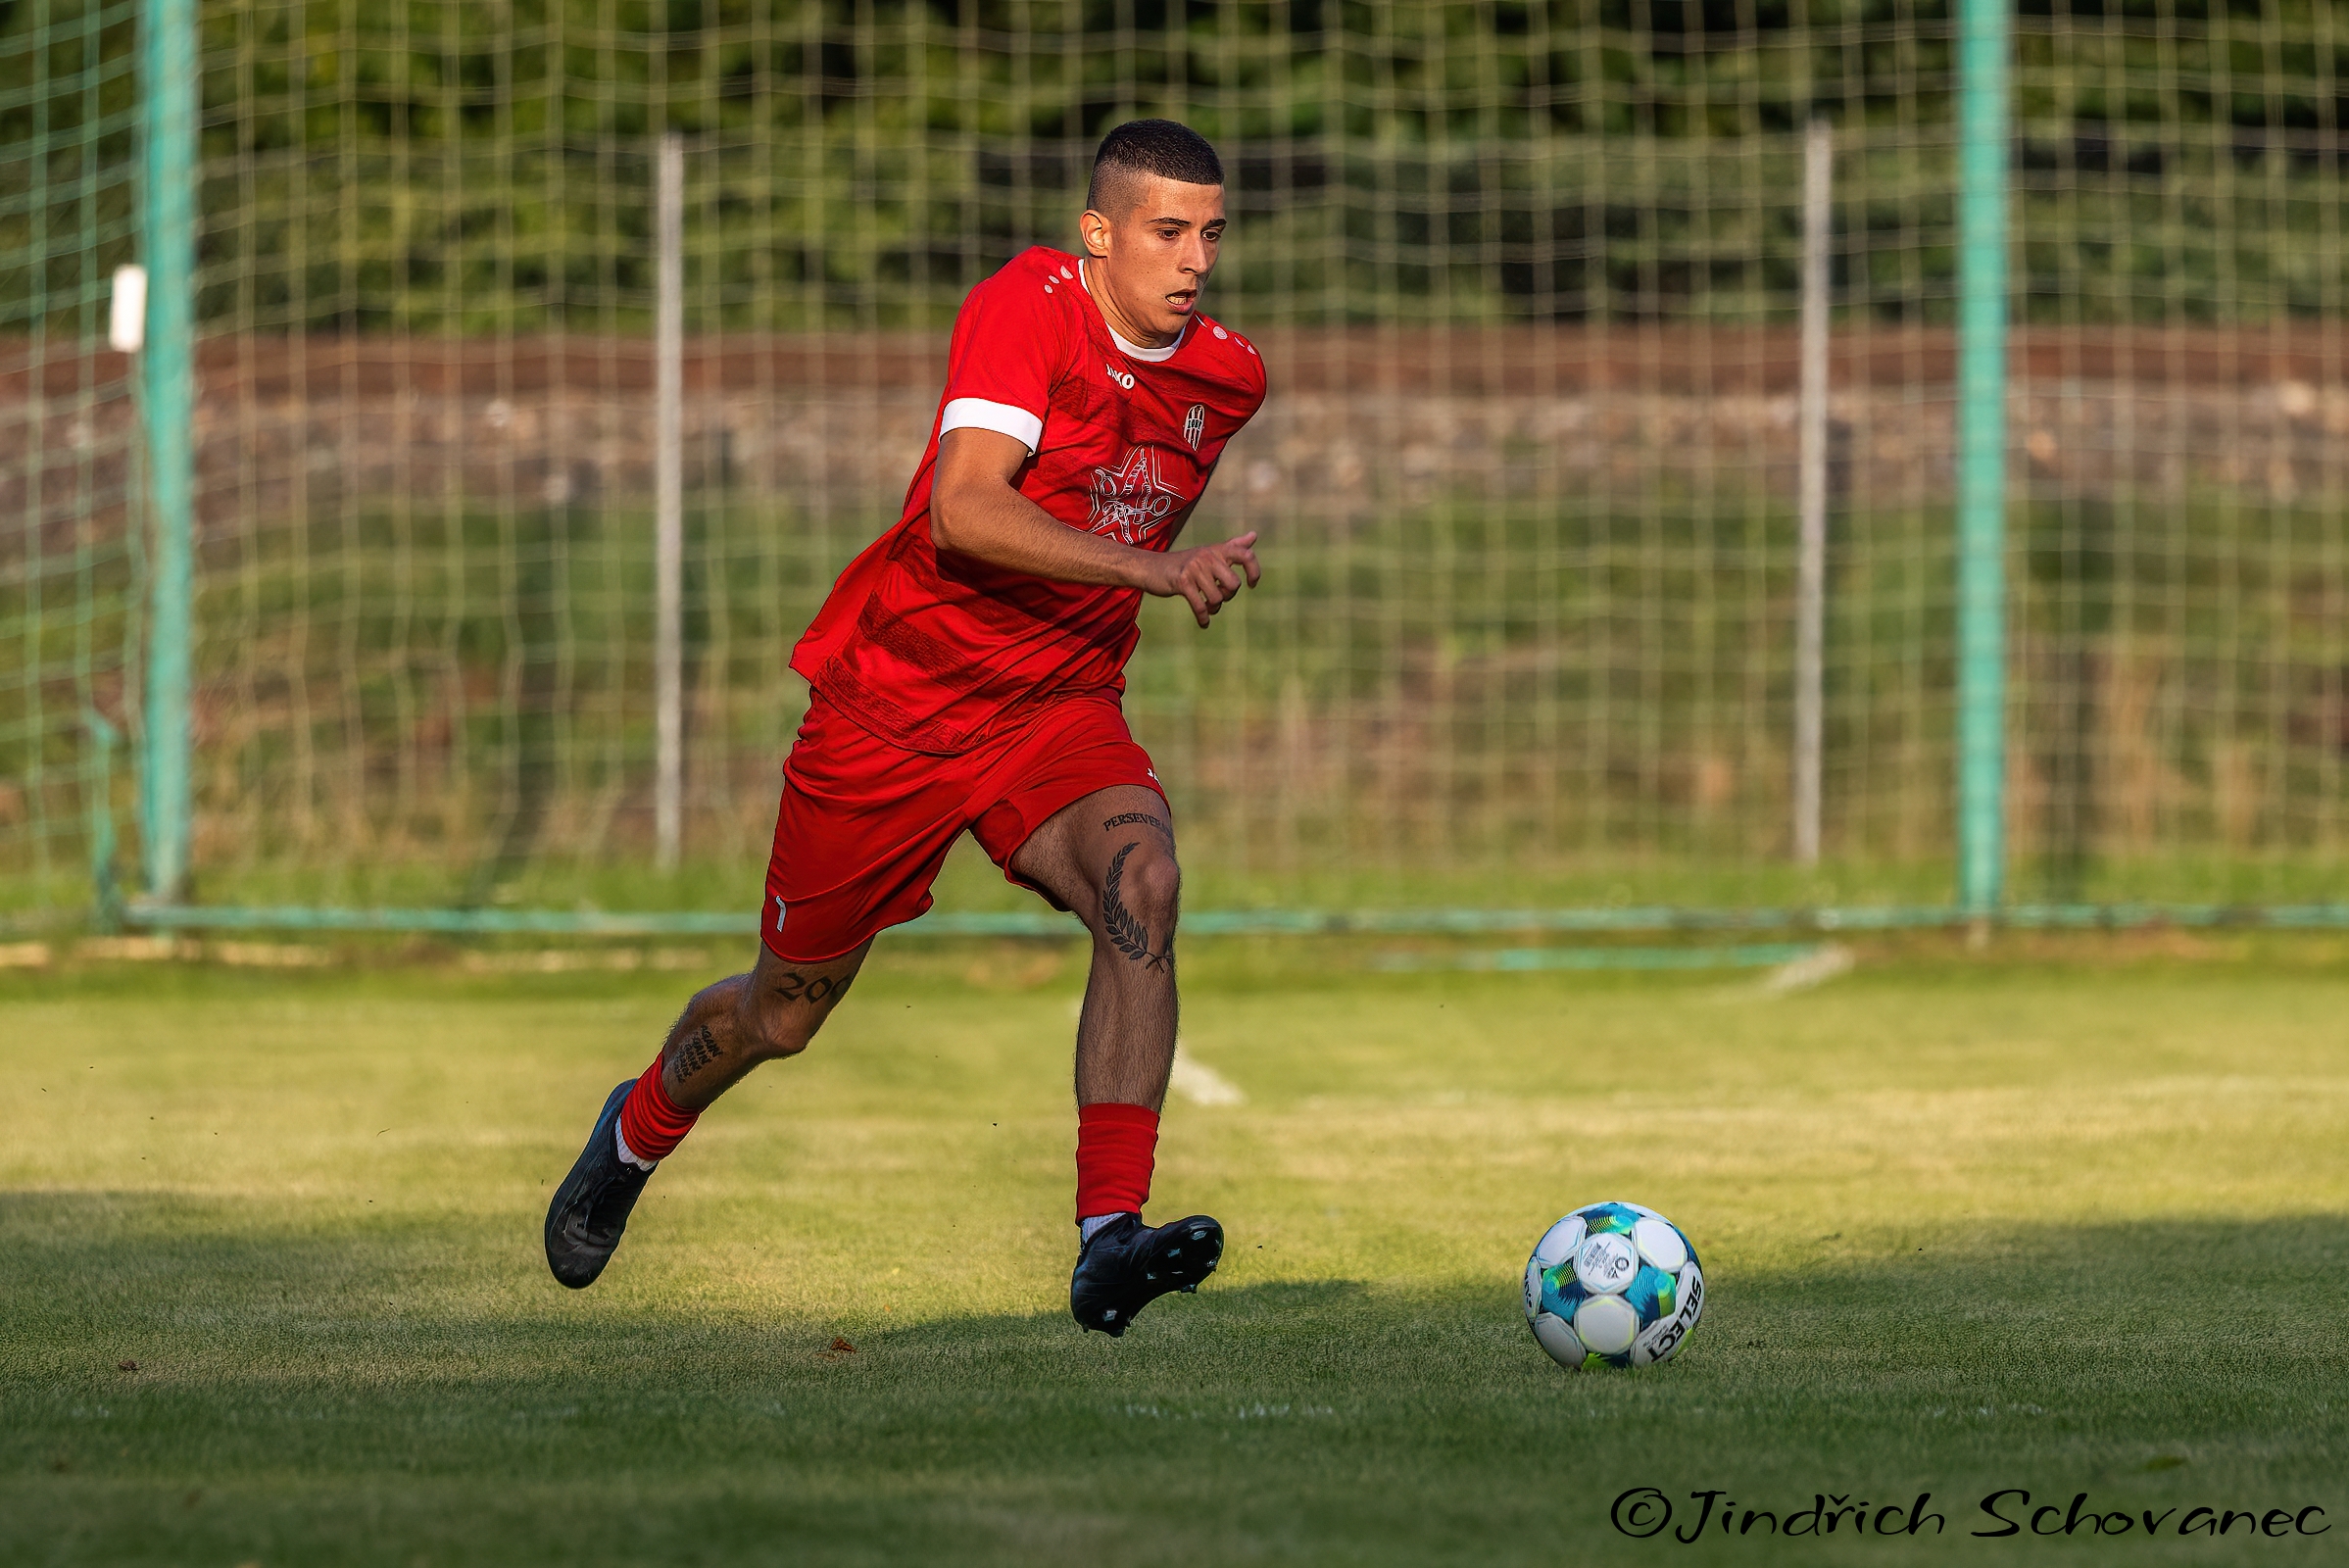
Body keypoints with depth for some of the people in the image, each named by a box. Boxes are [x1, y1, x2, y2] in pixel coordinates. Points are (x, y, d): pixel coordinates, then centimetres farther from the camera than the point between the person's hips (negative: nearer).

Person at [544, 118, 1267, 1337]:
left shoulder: (1227, 378, 0)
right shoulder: (1025, 309, -20)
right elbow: (963, 513, -34)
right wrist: (1149, 568, -42)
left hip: (1058, 707, 4)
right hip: (895, 697, -3)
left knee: (1141, 883, -30)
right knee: (787, 1009, 12)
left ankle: (1109, 1239, -35)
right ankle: (638, 1134, 47)